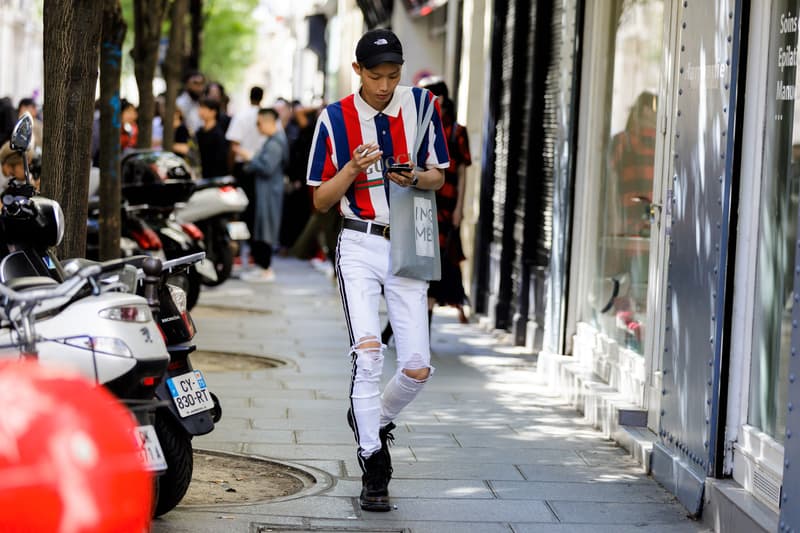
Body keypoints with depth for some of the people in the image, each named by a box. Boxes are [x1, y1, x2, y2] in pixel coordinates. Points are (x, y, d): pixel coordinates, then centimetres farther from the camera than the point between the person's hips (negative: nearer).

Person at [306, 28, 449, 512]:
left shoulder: (420, 106, 3)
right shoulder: (335, 119, -1)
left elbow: (439, 177, 10)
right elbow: (321, 200, 2)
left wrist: (415, 177, -13)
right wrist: (352, 169, -17)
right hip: (360, 247, -2)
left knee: (417, 368, -4)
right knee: (368, 355, -16)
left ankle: (375, 419, 27)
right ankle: (374, 471, -7)